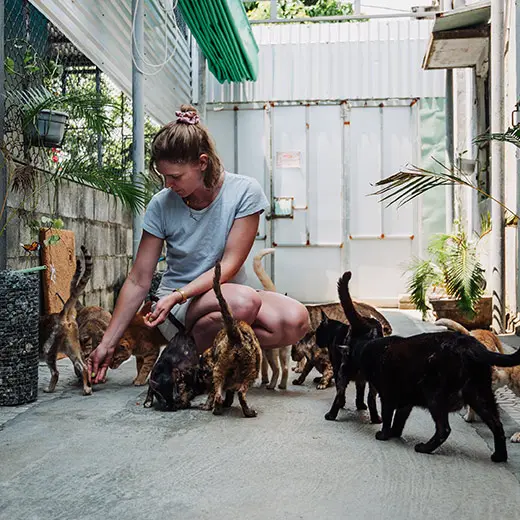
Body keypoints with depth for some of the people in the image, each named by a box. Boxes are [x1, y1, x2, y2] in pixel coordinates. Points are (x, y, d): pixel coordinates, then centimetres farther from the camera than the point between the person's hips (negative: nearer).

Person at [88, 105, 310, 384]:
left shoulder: (244, 191, -10)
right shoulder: (161, 204, -6)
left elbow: (229, 266, -12)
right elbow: (138, 281, -3)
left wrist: (179, 295, -25)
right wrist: (108, 344, -4)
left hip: (227, 293, 2)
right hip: (177, 310, -1)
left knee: (296, 319, -28)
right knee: (243, 302, -35)